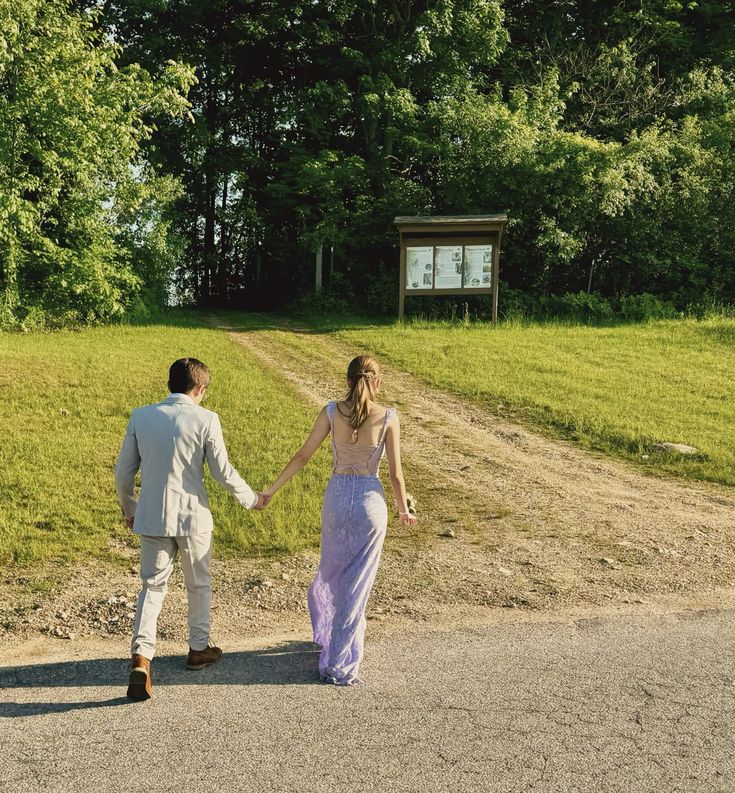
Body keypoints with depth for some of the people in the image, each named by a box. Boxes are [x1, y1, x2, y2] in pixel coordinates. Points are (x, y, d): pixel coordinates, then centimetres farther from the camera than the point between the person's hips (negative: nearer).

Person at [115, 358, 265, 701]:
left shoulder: (140, 417, -1)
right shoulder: (205, 420, -11)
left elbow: (123, 472, 3)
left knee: (152, 586, 11)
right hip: (192, 515, -2)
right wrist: (252, 499, 9)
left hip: (152, 517, 2)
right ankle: (199, 647, 34)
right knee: (198, 584, 18)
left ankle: (141, 657, -5)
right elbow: (223, 472, -7)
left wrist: (128, 509, 19)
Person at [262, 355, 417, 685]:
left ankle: (329, 634, 41)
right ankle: (339, 665, 13)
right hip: (370, 500, -2)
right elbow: (395, 473, -5)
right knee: (356, 583, 8)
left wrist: (271, 490, 8)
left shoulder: (332, 411, -4)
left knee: (332, 571, 24)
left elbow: (302, 456, -2)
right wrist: (403, 510, 11)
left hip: (336, 497, 2)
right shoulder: (388, 417, -8)